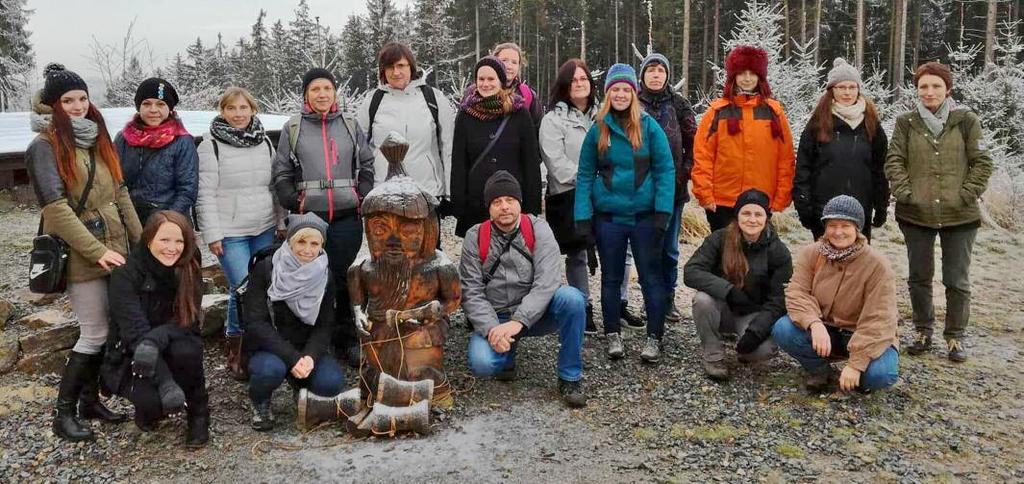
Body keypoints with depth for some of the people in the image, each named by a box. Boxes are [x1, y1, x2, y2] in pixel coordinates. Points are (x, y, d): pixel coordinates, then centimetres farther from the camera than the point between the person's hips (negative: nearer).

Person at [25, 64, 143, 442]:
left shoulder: (96, 139, 12)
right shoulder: (45, 146, -9)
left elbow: (119, 193, 14)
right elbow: (56, 208, -16)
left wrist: (140, 240, 9)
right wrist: (97, 251, -19)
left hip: (113, 248, 7)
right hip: (81, 254, -6)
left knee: (103, 330, 12)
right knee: (94, 334, -3)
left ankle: (90, 400, 25)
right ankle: (64, 413, 10)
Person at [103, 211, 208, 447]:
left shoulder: (189, 271, -9)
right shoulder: (126, 275, -19)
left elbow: (190, 323, -15)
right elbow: (135, 332, -26)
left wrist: (157, 338, -38)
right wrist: (167, 384, -38)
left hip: (166, 355, 3)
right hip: (129, 359, -3)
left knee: (186, 350, -32)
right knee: (153, 400, -32)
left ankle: (199, 416, -8)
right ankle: (148, 411, 6)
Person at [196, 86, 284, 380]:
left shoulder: (264, 142, 10)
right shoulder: (211, 145, -5)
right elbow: (205, 193, -7)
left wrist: (283, 221, 14)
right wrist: (212, 234, -10)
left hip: (264, 229, 5)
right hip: (231, 233, -5)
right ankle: (235, 343, 11)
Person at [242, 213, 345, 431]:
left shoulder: (325, 276, -3)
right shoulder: (265, 269, -13)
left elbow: (325, 326, -2)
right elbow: (256, 323, -17)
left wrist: (310, 356, -23)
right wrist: (292, 357, -27)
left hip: (307, 348, 3)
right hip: (267, 346, -3)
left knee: (331, 382, -24)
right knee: (270, 369, -36)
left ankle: (300, 385, 13)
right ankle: (260, 403, 1)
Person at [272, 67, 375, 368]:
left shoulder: (350, 126, 10)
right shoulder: (292, 128, 7)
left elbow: (367, 167, 13)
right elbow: (281, 174, 9)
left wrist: (362, 199, 2)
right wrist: (295, 203, -2)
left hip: (347, 218, 1)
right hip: (309, 218, -1)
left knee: (345, 279, 2)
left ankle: (347, 341, 14)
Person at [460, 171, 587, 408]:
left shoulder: (538, 229, -8)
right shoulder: (475, 238, -4)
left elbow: (547, 281, -20)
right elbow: (471, 292, -8)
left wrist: (518, 322, -31)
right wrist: (492, 329, -24)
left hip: (534, 314, 0)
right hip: (494, 319, 0)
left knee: (572, 297, -31)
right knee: (482, 363, -29)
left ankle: (570, 378, -14)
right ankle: (507, 354, 12)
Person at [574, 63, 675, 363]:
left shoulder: (649, 126, -2)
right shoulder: (598, 130, 3)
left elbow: (665, 170, -4)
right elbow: (585, 175, 4)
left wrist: (663, 212, -13)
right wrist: (582, 218, -4)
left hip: (644, 215, -1)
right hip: (608, 216, 2)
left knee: (651, 276, 4)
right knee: (611, 278, 11)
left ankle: (654, 337, 13)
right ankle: (612, 334, 22)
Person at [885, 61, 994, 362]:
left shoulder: (966, 120, 0)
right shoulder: (906, 123, 3)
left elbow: (982, 163, 0)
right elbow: (893, 162, 1)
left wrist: (966, 196, -8)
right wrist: (905, 193, -10)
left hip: (959, 215, -1)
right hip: (916, 214, 1)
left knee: (957, 281, 6)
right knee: (919, 277, 12)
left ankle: (955, 336, 20)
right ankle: (923, 331, 26)